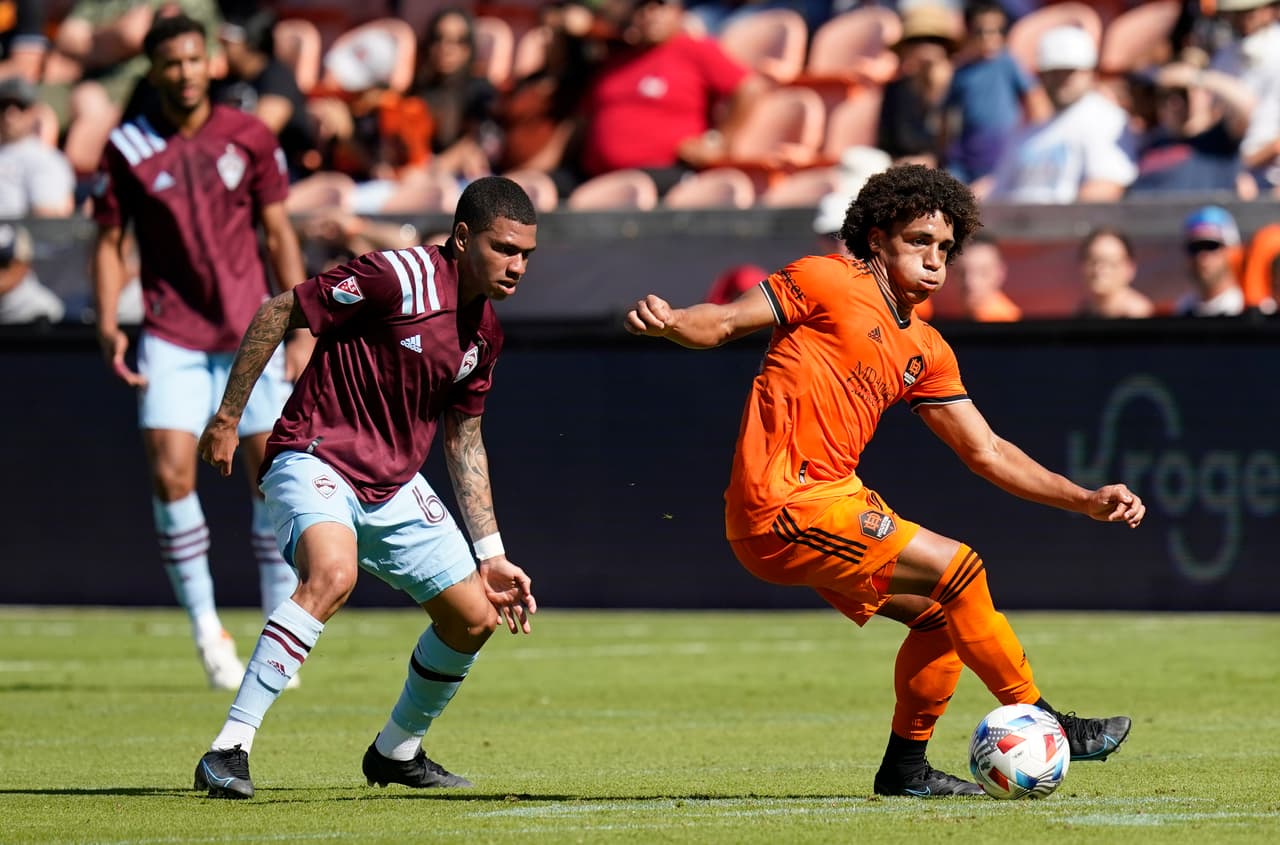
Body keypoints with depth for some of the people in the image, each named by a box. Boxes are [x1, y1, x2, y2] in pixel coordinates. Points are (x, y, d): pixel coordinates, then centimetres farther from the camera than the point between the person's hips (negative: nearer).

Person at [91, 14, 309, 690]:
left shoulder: (249, 138, 1)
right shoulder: (127, 150, -2)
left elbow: (278, 233, 6)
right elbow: (109, 243, 5)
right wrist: (108, 325, -8)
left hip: (252, 329, 1)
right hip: (172, 335, -1)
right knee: (170, 472, -13)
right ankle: (205, 628, 0)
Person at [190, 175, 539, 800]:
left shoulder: (485, 332, 7)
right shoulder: (398, 278, -18)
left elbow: (463, 441, 18)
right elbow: (277, 313, -13)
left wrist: (491, 555, 15)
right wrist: (227, 418, -11)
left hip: (394, 484, 8)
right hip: (315, 459, -8)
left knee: (474, 617, 6)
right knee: (333, 573, -36)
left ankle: (397, 752, 32)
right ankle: (228, 750, -35)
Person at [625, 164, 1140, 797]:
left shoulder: (926, 351, 18)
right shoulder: (830, 282, -4)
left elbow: (987, 453, 20)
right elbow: (723, 323, -7)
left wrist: (1087, 500, 13)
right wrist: (669, 321, -30)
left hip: (835, 497, 9)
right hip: (784, 506, -9)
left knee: (943, 612, 10)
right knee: (956, 567, -12)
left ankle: (905, 766, 21)